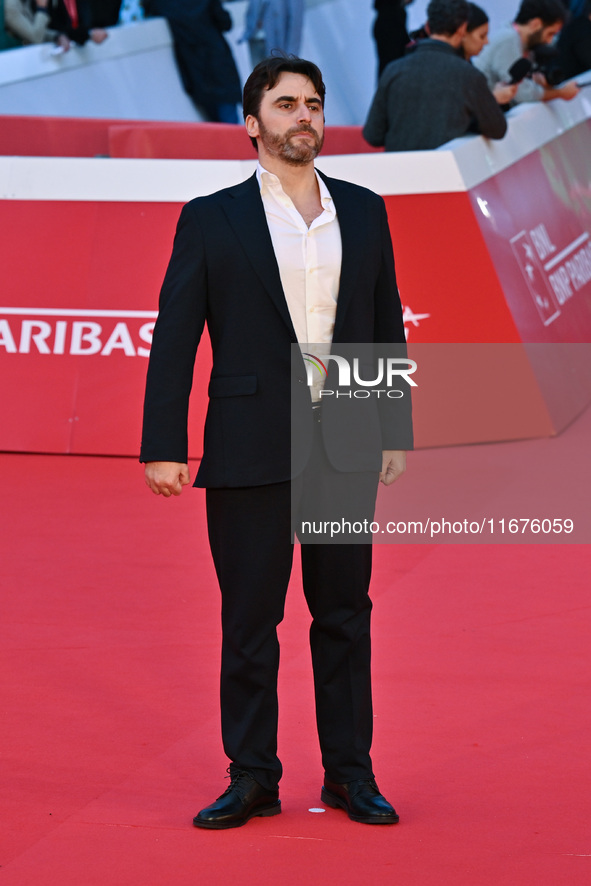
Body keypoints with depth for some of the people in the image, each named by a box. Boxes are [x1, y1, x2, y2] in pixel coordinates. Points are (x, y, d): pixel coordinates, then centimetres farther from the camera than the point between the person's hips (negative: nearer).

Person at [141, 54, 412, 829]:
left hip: (344, 448, 3)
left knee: (345, 614, 8)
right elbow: (174, 338, -2)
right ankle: (252, 777, 12)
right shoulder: (212, 220, 0)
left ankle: (351, 773, 17)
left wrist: (395, 432, 8)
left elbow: (386, 325, 13)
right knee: (249, 619, 2)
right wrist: (163, 447, -8)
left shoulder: (363, 211, 9)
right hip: (250, 451, -2)